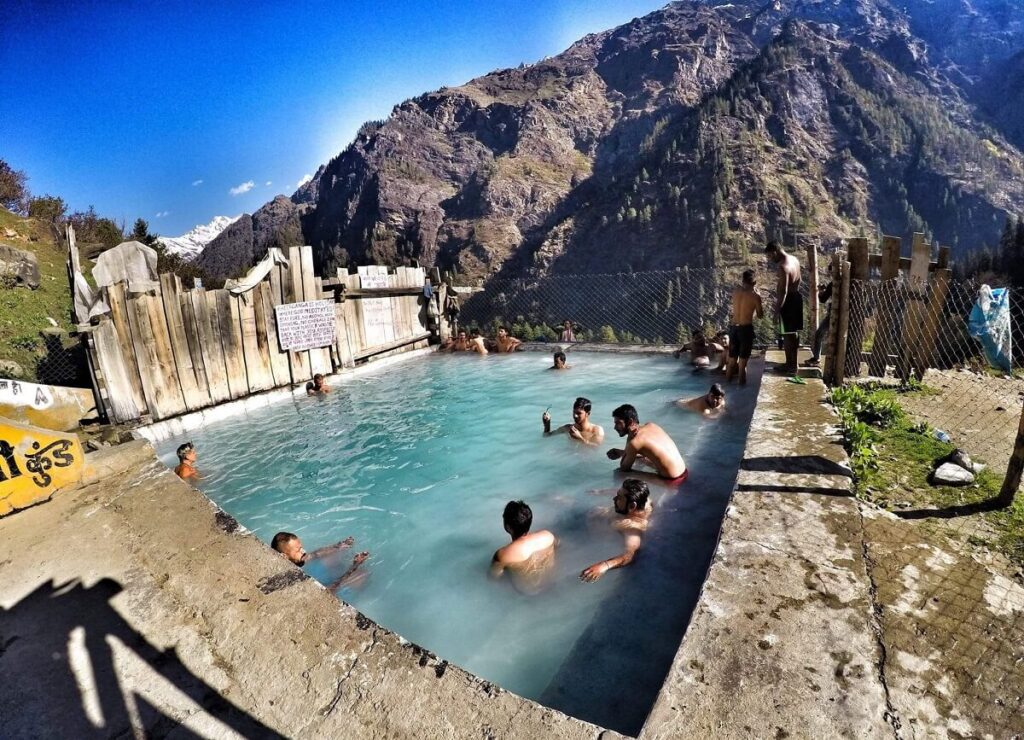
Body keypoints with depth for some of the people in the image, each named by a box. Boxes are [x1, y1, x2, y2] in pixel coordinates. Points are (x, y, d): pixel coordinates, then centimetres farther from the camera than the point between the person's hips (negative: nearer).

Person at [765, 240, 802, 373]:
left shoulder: (783, 267, -23)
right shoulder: (795, 260, 7)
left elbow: (783, 291, -25)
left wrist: (777, 311, -23)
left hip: (788, 301, -10)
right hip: (796, 297, 10)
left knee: (787, 334, -1)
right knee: (794, 332, 17)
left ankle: (790, 365, 6)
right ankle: (793, 362, 28)